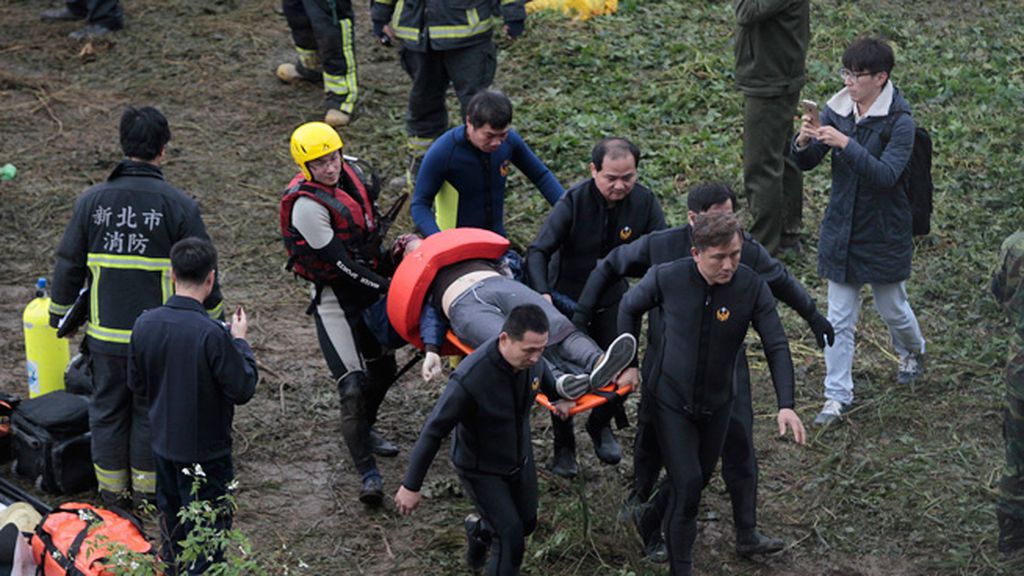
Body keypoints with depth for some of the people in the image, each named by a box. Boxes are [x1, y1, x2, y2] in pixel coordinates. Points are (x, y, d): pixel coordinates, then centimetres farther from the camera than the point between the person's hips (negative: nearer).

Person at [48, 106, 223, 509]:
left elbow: (69, 264, 4)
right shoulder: (178, 206, -11)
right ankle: (146, 488, 22)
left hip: (106, 334, 2)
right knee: (151, 411, 13)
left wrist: (59, 312, 20)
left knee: (107, 409, 16)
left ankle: (112, 490, 26)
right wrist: (216, 322, 7)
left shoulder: (92, 200, -3)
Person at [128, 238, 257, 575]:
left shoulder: (145, 325, -9)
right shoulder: (213, 334, -28)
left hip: (163, 444, 6)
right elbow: (243, 389, -19)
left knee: (172, 526, 24)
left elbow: (137, 385, 2)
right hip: (205, 451, -6)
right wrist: (240, 342, -6)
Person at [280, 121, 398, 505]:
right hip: (334, 297, -8)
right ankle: (367, 473, -7)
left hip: (368, 285, 8)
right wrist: (386, 286, -20)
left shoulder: (351, 174, -2)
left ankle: (363, 432, 45)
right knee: (353, 387, -12)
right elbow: (340, 262, -23)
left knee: (384, 369, 20)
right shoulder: (307, 204, -25)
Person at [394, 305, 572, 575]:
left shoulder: (531, 358, -19)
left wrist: (558, 396, 29)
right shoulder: (470, 379, -38)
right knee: (511, 536, -9)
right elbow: (433, 432, -28)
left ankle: (478, 528, 51)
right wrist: (410, 486, -19)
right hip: (481, 470, -6)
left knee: (526, 522, 20)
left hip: (520, 459, 7)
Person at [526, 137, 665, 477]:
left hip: (612, 299, 3)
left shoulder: (645, 203, -14)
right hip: (566, 298, -3)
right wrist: (542, 293, -42)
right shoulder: (574, 202, -24)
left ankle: (600, 425, 35)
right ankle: (563, 446, 22)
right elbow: (538, 252, -26)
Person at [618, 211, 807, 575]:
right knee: (687, 486, -10)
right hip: (671, 400, -3)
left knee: (701, 477, 21)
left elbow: (776, 347, -16)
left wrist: (786, 405, -27)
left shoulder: (752, 287, -20)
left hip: (717, 404, 3)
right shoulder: (666, 278, -22)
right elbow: (630, 307, -1)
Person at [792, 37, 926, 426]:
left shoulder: (900, 122, -17)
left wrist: (846, 145, -37)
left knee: (892, 307, 16)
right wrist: (804, 143, -24)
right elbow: (806, 163, -1)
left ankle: (913, 352, 49)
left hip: (884, 231, -3)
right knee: (839, 319, 5)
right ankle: (837, 397, 13)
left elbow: (885, 175, -27)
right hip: (841, 228, 4)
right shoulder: (837, 110, -2)